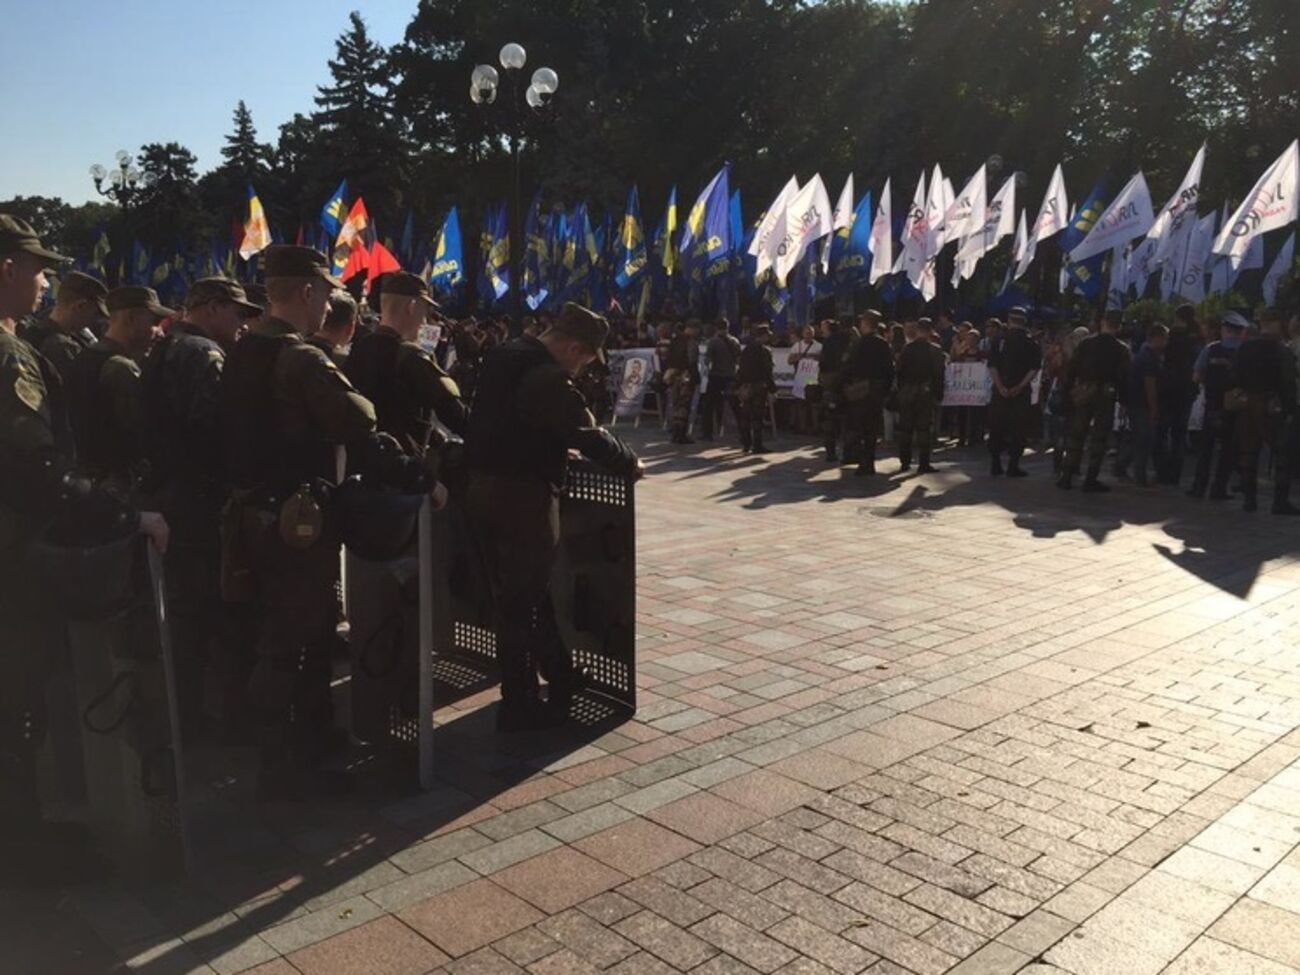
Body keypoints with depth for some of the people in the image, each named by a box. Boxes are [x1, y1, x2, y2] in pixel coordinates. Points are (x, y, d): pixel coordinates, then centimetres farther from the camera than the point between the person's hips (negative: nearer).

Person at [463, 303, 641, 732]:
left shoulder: (502, 354, 9)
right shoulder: (547, 376, -20)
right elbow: (587, 433, -18)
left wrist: (558, 446, 26)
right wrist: (630, 463, -2)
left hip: (484, 486, 9)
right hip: (522, 494, -9)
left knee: (511, 595, 17)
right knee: (523, 600, 2)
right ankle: (519, 707, 13)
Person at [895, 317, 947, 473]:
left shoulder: (907, 348, 2)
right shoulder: (935, 350, -5)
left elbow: (900, 370, 4)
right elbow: (939, 374, -7)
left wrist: (901, 389, 11)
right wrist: (939, 393, 0)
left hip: (906, 392, 3)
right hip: (925, 392, -3)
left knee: (905, 427, 10)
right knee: (924, 427, -1)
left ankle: (904, 461, 13)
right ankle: (923, 463, -4)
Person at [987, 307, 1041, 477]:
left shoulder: (1000, 340, 2)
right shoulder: (1030, 342, 1)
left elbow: (992, 365, -5)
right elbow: (1034, 368, -8)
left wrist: (1000, 386, -9)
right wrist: (1020, 386, -11)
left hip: (1001, 391, 1)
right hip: (1021, 392, -1)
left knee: (997, 426, 10)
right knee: (1018, 428, 5)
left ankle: (995, 464, 11)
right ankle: (1013, 465, 2)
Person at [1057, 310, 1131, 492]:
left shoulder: (1086, 343, 1)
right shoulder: (1121, 349, -3)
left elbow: (1071, 368, 0)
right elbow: (1123, 377, -5)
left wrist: (1068, 391, 6)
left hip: (1082, 394, 2)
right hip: (1106, 395, -2)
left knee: (1076, 435, 9)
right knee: (1098, 438, 4)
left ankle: (1067, 476, 9)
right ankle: (1091, 480, 3)